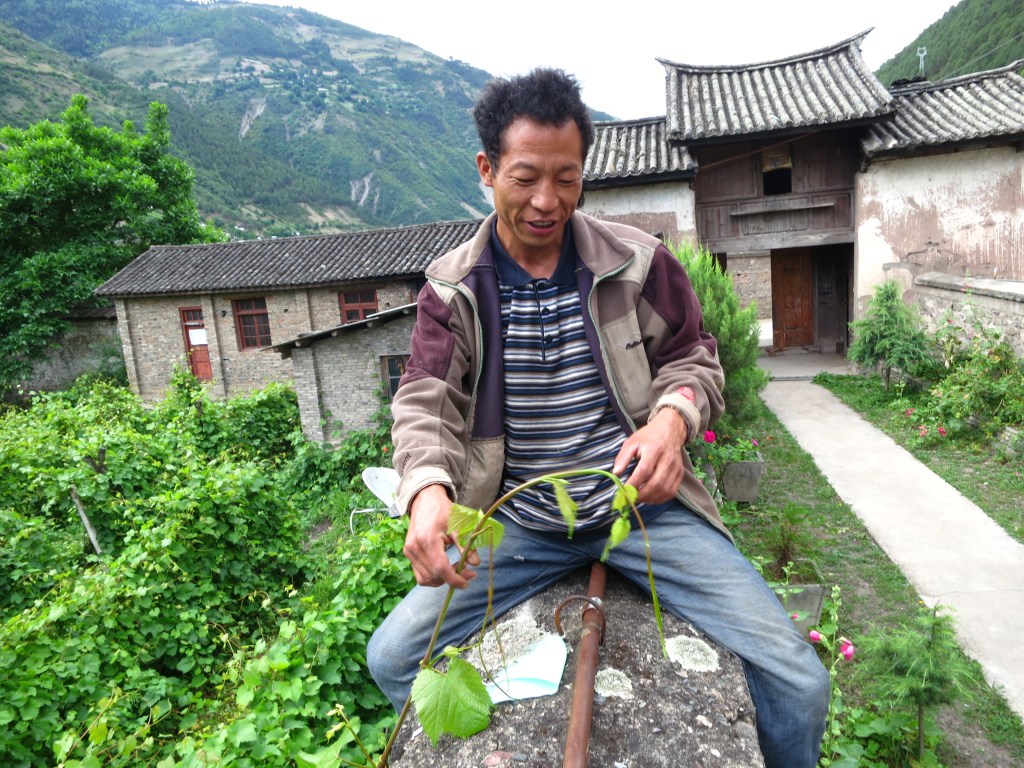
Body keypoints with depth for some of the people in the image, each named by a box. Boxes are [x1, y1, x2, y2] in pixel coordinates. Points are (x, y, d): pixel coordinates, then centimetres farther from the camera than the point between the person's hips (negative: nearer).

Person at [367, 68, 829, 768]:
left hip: (642, 503, 0)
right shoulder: (452, 288, 0)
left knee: (798, 683, -9)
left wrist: (673, 417, -17)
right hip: (517, 521, 1)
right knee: (392, 657, -7)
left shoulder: (639, 262, -1)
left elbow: (693, 359, 7)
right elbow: (425, 403, -7)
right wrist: (429, 491, -29)